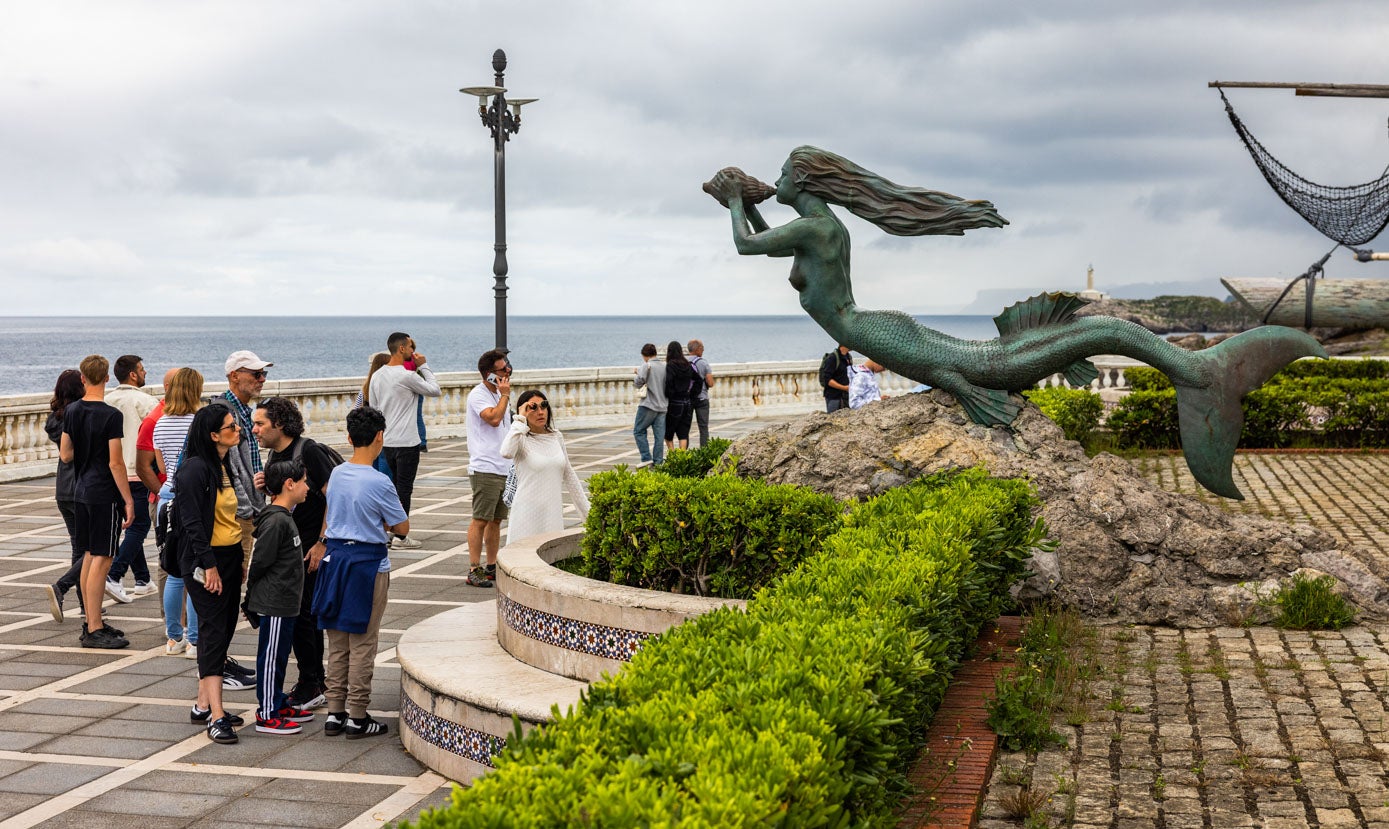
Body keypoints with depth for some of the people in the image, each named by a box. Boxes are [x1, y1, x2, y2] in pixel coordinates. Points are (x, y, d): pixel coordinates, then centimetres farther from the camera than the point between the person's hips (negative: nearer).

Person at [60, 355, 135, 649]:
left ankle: (92, 623, 22)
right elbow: (115, 463, -16)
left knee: (89, 557, 14)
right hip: (104, 494, -7)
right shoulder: (110, 415, -15)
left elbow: (65, 455, 10)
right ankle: (94, 631, -4)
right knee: (101, 559, -5)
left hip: (81, 492, 8)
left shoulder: (71, 411, 6)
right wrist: (128, 500, -11)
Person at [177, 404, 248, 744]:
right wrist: (208, 566, -22)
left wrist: (237, 560, 17)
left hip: (230, 557, 9)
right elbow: (192, 522, -19)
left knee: (224, 630, 12)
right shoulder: (194, 469, -16)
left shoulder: (225, 466, 12)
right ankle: (216, 718, -12)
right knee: (213, 632, -11)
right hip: (205, 561, -9)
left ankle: (203, 705, 22)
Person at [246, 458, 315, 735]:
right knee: (271, 657, -1)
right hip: (274, 603, -10)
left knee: (279, 655, 18)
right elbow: (260, 561, -20)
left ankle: (278, 704, 28)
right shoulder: (276, 521, -21)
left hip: (284, 602, 10)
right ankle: (267, 715, 6)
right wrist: (252, 593, -6)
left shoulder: (284, 517, 12)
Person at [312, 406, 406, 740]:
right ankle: (357, 718, 7)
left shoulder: (336, 474, 3)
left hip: (335, 558, 6)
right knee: (362, 644, 2)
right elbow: (402, 528, -6)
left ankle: (335, 713, 18)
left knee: (337, 643, 13)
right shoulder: (379, 483, -16)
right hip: (368, 563, -6)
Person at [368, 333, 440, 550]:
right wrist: (423, 366, 1)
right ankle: (400, 537, 0)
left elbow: (373, 408, 14)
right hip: (407, 442, -7)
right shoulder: (407, 375, -16)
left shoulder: (377, 376, 7)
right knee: (404, 488, -2)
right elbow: (434, 390, -5)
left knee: (395, 487, 17)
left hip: (387, 441, 7)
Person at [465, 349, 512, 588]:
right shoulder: (478, 394, -10)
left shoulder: (499, 394, 17)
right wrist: (505, 395, -14)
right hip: (485, 468, -8)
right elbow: (493, 418, -26)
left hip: (504, 468, 8)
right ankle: (474, 569, -3)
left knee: (496, 519, 12)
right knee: (480, 519, -7)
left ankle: (492, 567, 18)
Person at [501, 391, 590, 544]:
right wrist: (521, 419, -22)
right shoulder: (521, 439, -7)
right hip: (528, 514, -5)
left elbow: (569, 475, 16)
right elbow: (506, 452, -32)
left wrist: (587, 511, 15)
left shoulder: (556, 437, 8)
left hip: (553, 512, 5)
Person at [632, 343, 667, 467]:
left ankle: (646, 458, -3)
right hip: (662, 406, 5)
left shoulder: (646, 366, -8)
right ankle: (659, 461, 2)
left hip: (648, 405, -5)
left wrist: (638, 372, 7)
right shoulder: (664, 366, 9)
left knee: (639, 431, 6)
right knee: (659, 435, 4)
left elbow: (639, 383, -13)